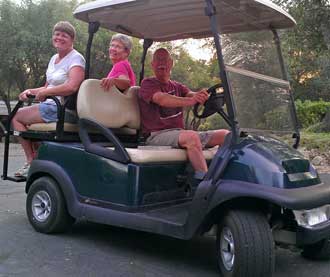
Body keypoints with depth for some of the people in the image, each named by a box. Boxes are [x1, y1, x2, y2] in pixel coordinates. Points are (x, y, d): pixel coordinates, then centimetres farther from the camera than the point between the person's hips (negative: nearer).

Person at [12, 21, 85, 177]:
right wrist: (31, 91, 3)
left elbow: (72, 87, -28)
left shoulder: (75, 59, -11)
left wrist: (44, 92, -19)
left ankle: (31, 160, 4)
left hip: (65, 110, -9)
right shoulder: (54, 58, 18)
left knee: (16, 117, -2)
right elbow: (48, 87, 21)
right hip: (52, 106, 9)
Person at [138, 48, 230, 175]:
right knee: (192, 136, -36)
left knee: (225, 135, -4)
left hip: (179, 133, 7)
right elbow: (162, 99, -21)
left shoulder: (177, 87, 22)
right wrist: (189, 101, -38)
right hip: (157, 135, -7)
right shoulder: (148, 84, 1)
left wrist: (201, 95, -27)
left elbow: (190, 94, 0)